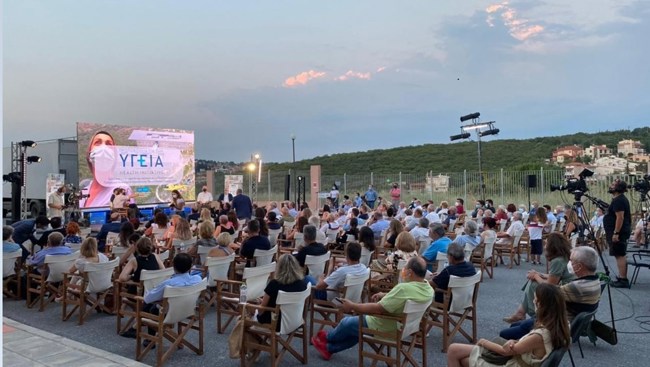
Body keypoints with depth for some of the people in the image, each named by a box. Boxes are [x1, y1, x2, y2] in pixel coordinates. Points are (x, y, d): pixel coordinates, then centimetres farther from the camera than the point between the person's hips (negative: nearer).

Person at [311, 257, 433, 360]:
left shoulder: (404, 288, -35)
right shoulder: (429, 289, -9)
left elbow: (378, 309, -30)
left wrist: (352, 306, -19)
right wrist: (385, 295, 10)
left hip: (384, 328, -8)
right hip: (402, 326, 8)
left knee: (347, 322, 17)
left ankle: (327, 337, 45)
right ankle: (329, 348, 40)